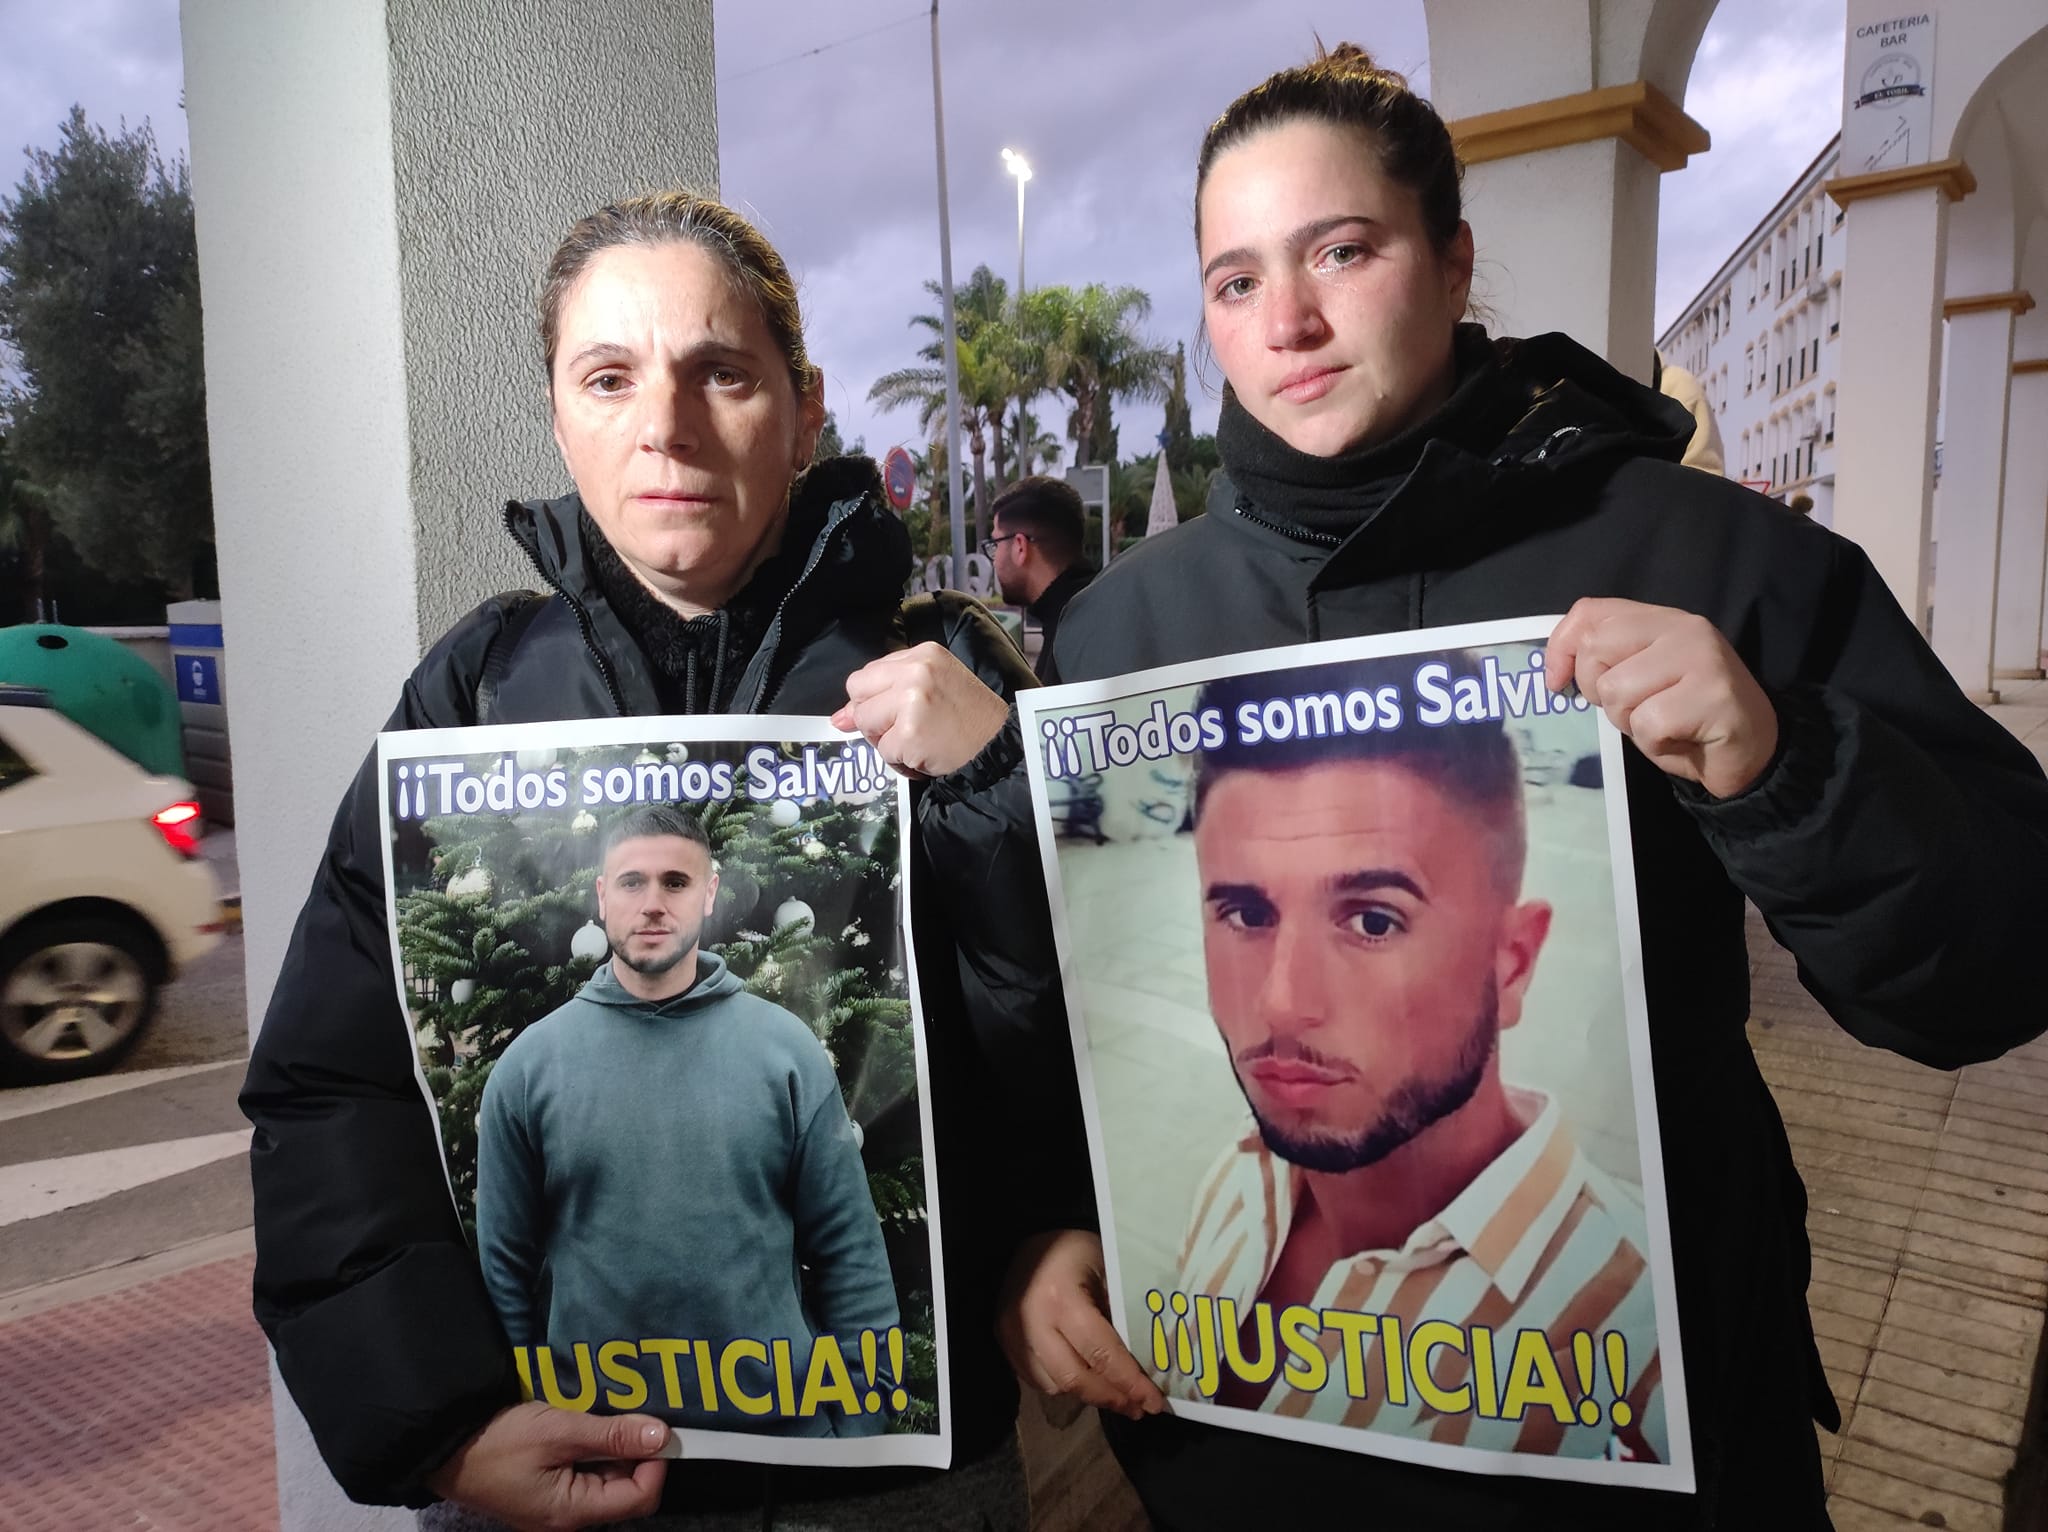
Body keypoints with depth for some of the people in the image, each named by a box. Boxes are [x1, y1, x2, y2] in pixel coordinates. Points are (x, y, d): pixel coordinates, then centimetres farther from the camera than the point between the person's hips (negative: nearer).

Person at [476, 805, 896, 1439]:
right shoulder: (529, 1064, -3)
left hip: (783, 1419, 0)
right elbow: (504, 1266, 3)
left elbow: (849, 1253, -4)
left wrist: (860, 1422, -5)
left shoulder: (788, 1049, -5)